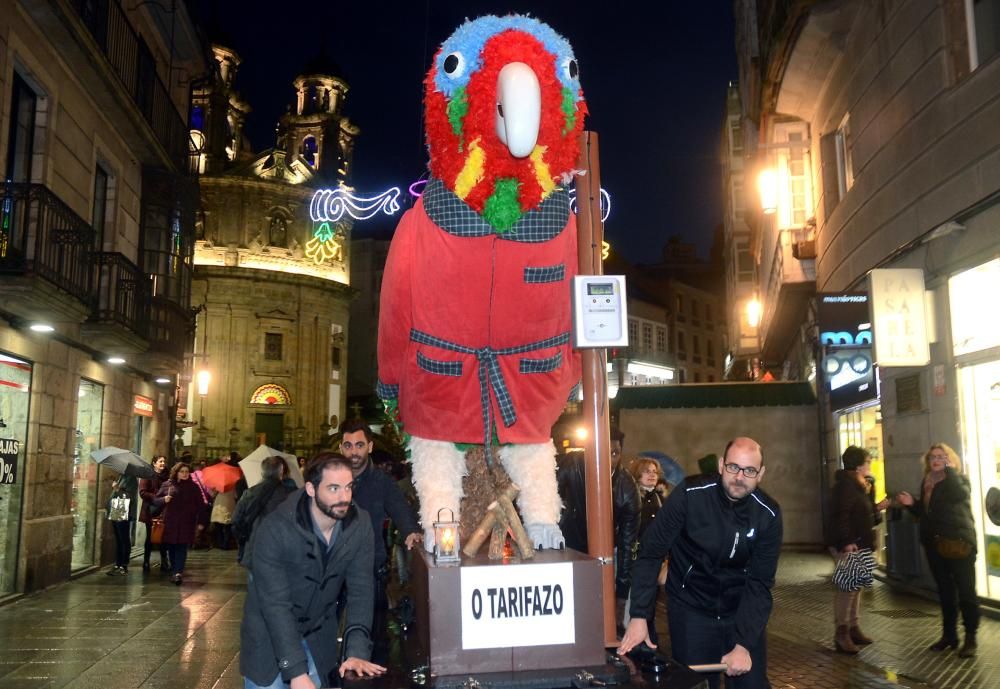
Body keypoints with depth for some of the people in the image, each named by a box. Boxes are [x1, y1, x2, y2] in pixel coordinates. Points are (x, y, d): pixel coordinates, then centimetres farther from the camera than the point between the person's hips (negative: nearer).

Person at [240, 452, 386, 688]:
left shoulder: (360, 525, -15)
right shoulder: (274, 530, -26)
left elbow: (361, 591, -13)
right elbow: (275, 604, -27)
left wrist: (356, 651, -25)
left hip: (319, 637, 3)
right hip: (269, 635, -3)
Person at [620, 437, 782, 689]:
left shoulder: (768, 514, -13)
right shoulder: (689, 495, -20)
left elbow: (760, 583, -13)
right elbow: (650, 554, -17)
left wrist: (744, 644, -20)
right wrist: (639, 616, -22)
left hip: (743, 609, 2)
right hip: (691, 608, -2)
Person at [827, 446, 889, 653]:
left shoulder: (857, 485, 17)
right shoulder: (846, 484, -16)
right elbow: (840, 514, -24)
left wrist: (877, 508, 17)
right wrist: (846, 541, -29)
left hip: (859, 543, 11)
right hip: (848, 544, -11)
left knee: (856, 586, 14)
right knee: (847, 587, -10)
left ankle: (854, 628, 22)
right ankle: (841, 634, -7)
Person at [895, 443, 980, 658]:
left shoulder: (959, 479, -4)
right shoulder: (927, 482, 12)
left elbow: (959, 495, -29)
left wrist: (949, 470, -20)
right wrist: (912, 503, 0)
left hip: (959, 542, -6)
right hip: (935, 544, 6)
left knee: (966, 591, -3)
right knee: (945, 591, 13)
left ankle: (970, 638, 5)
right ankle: (949, 634, 22)